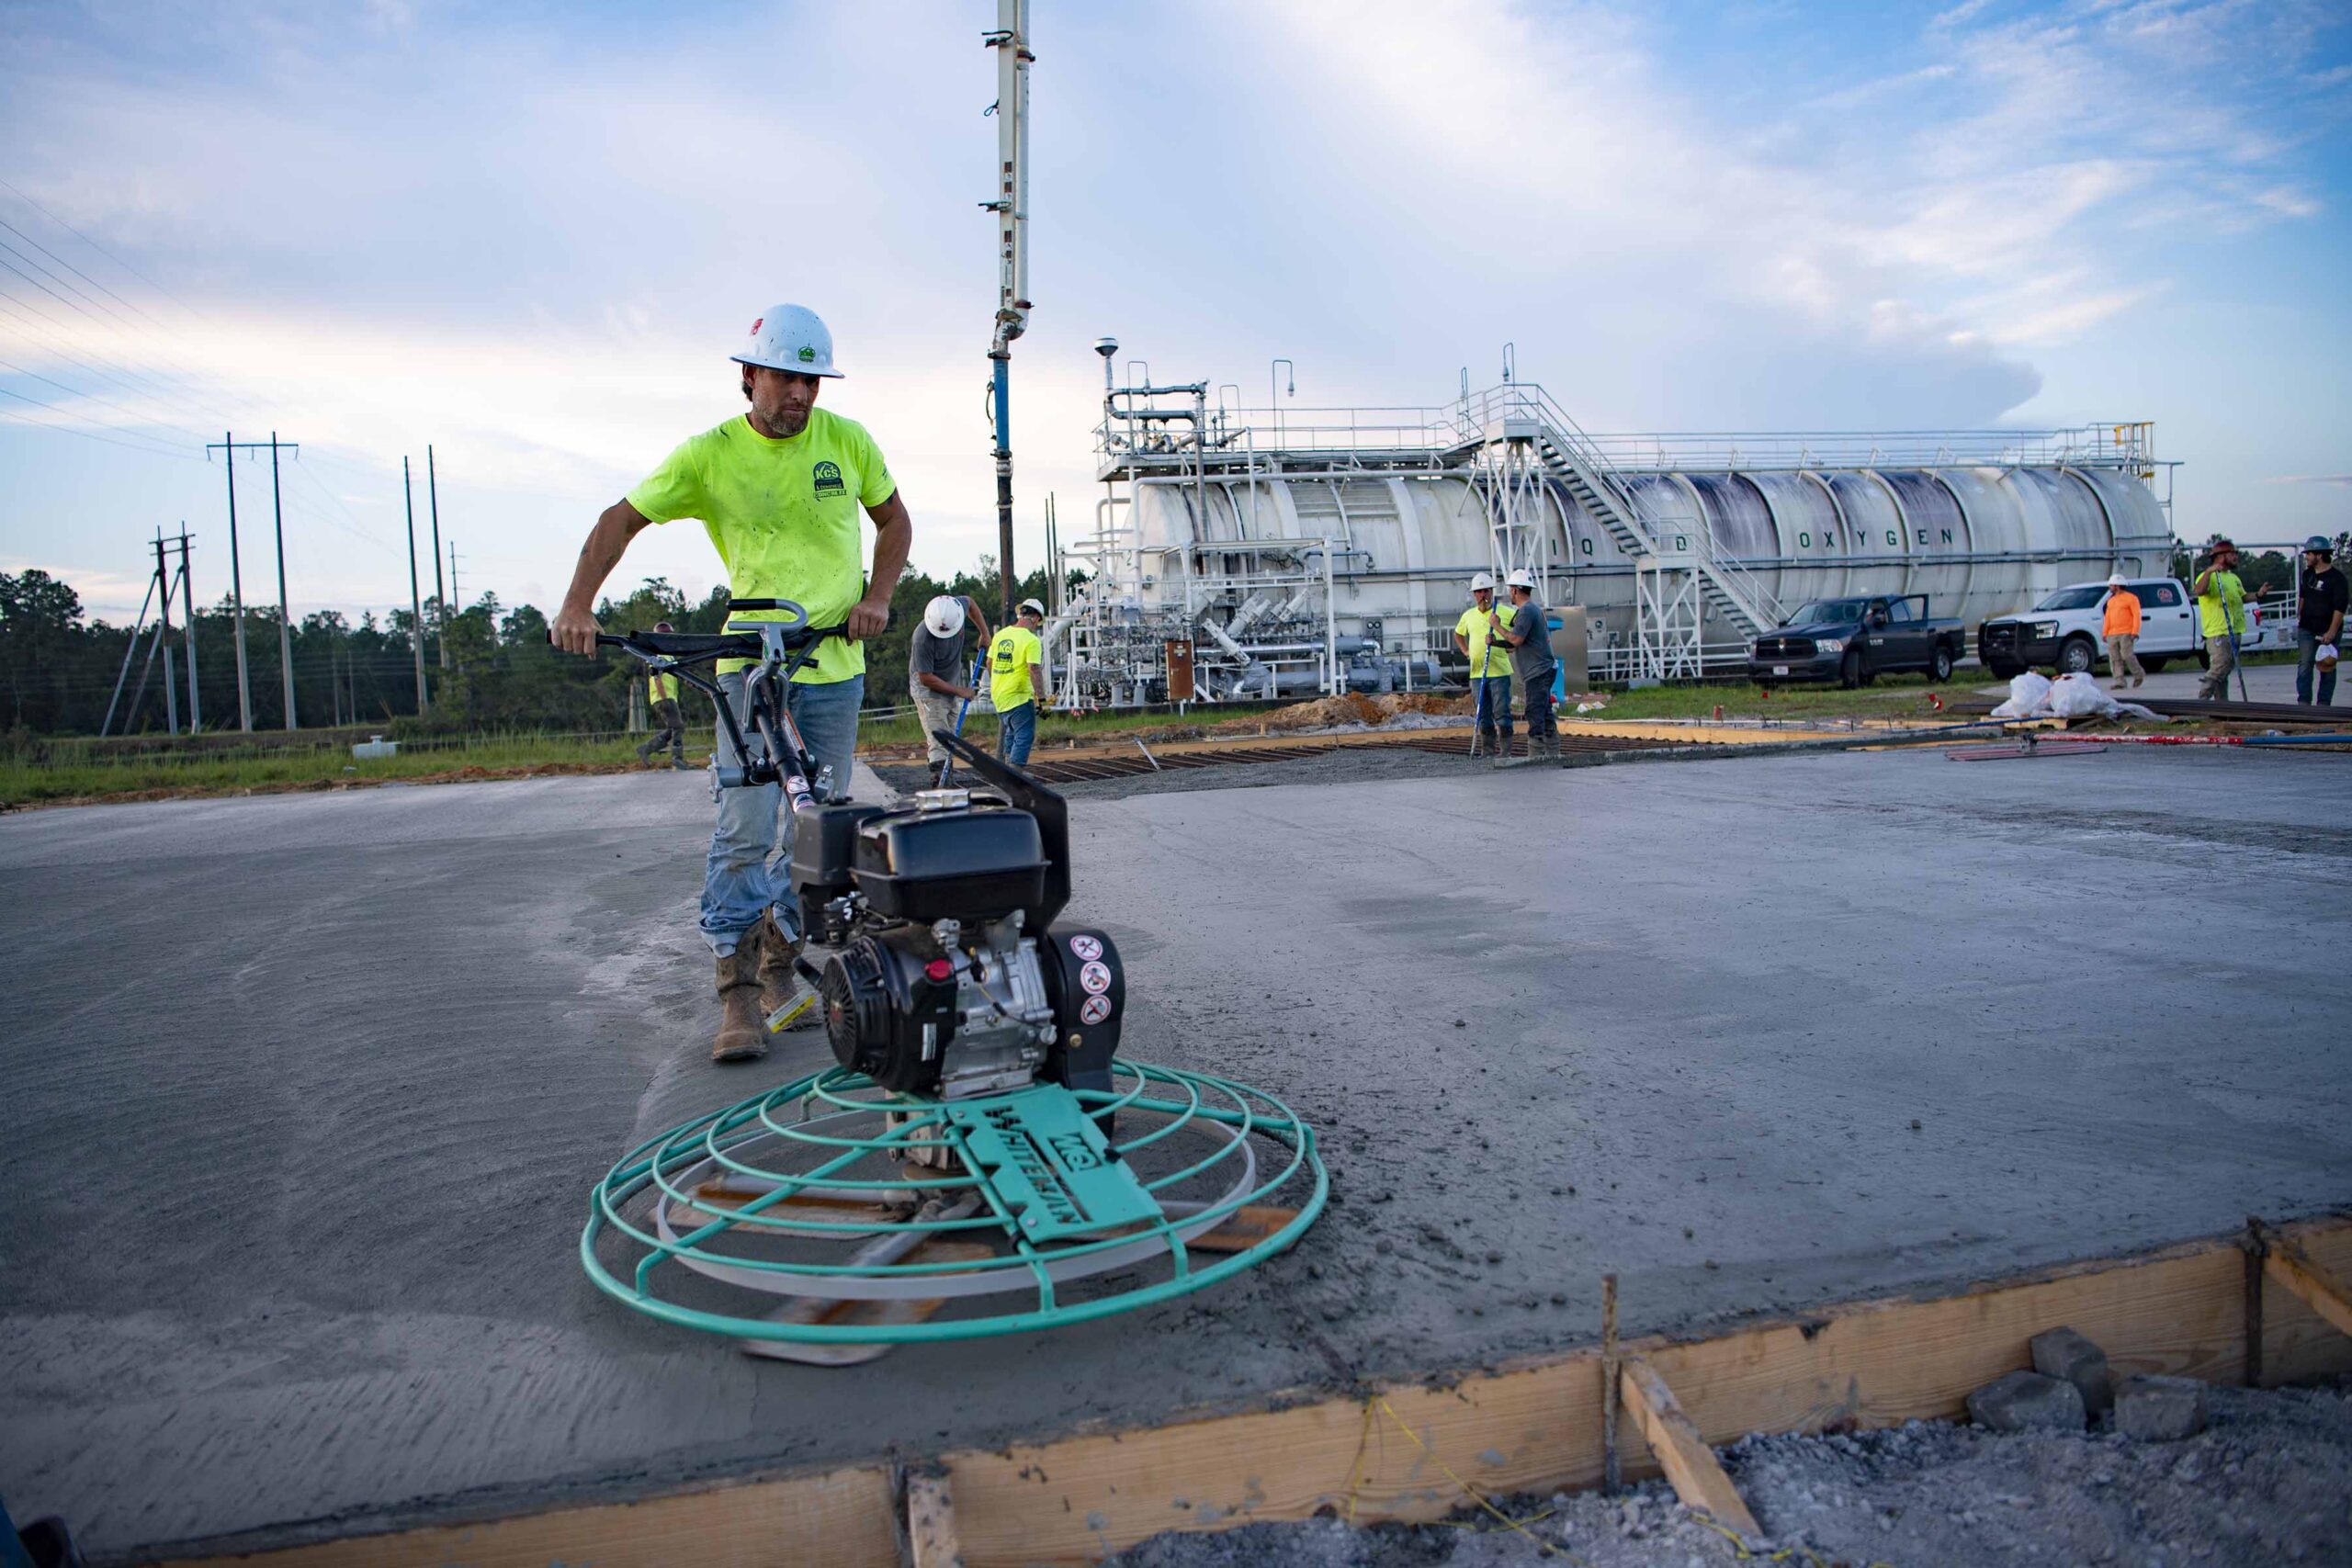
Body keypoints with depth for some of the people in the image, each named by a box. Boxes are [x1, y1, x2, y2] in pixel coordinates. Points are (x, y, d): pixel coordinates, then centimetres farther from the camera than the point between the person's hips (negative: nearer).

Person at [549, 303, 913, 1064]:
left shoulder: (846, 441, 1)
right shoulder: (709, 454, -4)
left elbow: (893, 519, 14)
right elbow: (620, 521, 2)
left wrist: (876, 597, -2)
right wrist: (577, 605, -11)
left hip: (835, 659, 3)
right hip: (751, 657, -2)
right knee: (745, 828, -12)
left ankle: (780, 965, 21)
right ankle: (738, 990, -4)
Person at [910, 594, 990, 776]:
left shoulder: (957, 606, -18)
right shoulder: (923, 638, -34)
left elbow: (970, 604, 10)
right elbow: (926, 678, -25)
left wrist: (984, 633, 6)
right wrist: (959, 691, -19)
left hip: (953, 684, 7)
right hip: (928, 690, -7)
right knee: (938, 743, -16)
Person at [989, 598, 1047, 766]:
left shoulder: (1000, 634, 8)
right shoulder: (1032, 641, -13)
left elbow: (989, 663, 17)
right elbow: (1034, 670, -20)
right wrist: (1042, 699, -20)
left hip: (998, 694, 7)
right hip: (1019, 696, -7)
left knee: (1011, 730, 24)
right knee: (1024, 735, -1)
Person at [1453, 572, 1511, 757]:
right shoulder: (1468, 615, 12)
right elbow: (1458, 633, 31)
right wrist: (1466, 651, 17)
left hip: (1499, 672, -4)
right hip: (1477, 673, 4)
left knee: (1502, 713, -5)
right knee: (1483, 715, 8)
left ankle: (1506, 751, -1)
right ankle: (1488, 750, 14)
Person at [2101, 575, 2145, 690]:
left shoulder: (2131, 598, -1)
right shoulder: (2111, 601, 20)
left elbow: (2136, 615, -7)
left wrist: (2135, 632, -16)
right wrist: (2105, 633, 11)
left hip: (2126, 634, -7)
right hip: (2112, 635, 7)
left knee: (2127, 655, -13)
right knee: (2115, 659, -1)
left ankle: (2139, 674, 9)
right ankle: (2120, 682, -1)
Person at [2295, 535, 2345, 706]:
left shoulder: (2336, 577, -13)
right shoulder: (2307, 574, 8)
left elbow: (2340, 607, -16)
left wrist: (2332, 632, -21)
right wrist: (2299, 616, 20)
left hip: (2328, 630, -5)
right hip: (2306, 629, 5)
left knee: (2327, 668, 3)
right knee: (2304, 665, -1)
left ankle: (2324, 704, 6)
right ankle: (2303, 702, 0)